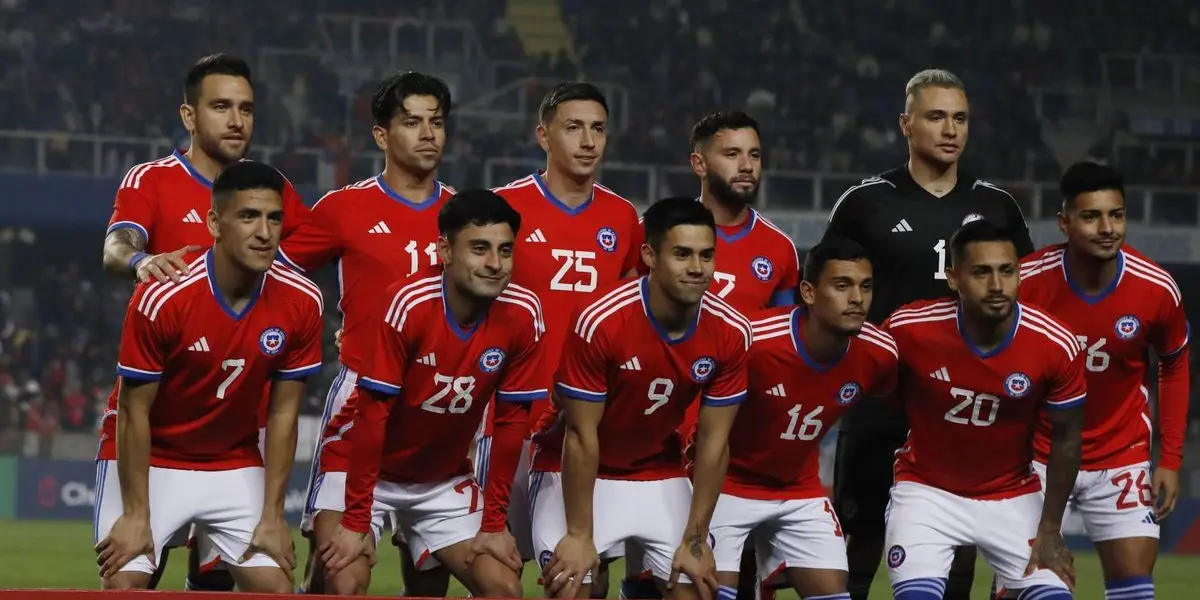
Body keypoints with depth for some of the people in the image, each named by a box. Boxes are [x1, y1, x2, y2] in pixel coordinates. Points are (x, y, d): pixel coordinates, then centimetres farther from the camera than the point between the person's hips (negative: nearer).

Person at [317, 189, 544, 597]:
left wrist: (493, 524, -5)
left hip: (445, 480, 4)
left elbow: (510, 425, -5)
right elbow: (371, 416, -23)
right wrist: (355, 521, -23)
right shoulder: (407, 303, -26)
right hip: (368, 470, -4)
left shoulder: (522, 314, -14)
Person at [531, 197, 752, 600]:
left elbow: (713, 442, -8)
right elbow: (581, 435, -21)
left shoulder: (730, 333, -16)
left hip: (660, 475, 4)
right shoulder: (600, 322, -28)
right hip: (580, 473, -4)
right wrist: (579, 535, -18)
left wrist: (695, 539, -7)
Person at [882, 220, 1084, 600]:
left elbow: (1065, 438, -5)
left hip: (1014, 497, 2)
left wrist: (1050, 530, -4)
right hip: (927, 492, -1)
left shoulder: (1056, 345, -18)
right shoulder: (909, 330, -21)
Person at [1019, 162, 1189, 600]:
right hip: (1035, 457, -1)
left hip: (1122, 459, 1)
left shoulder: (1157, 290, -14)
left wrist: (1171, 460, 0)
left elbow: (1175, 366, 4)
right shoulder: (1026, 281, -19)